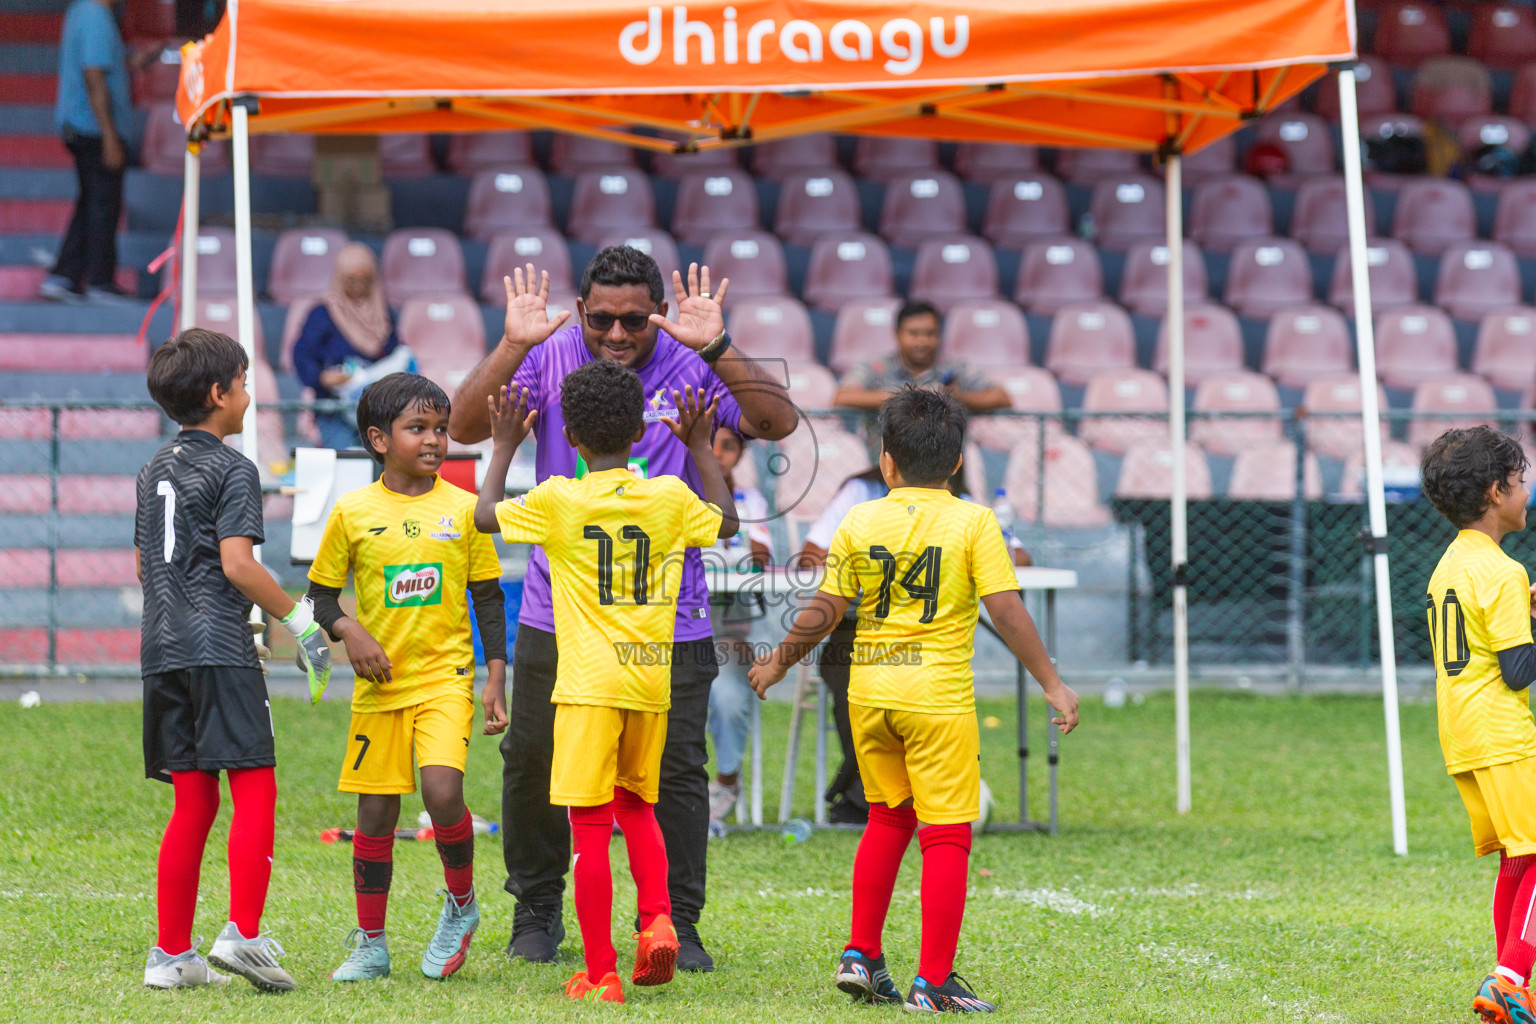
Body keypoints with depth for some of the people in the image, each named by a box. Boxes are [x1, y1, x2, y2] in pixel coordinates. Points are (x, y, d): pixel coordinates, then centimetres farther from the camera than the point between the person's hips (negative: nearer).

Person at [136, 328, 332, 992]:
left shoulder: (156, 470, 18)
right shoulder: (231, 470, -6)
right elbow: (237, 563, -15)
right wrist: (299, 620, -7)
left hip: (162, 650, 8)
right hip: (219, 649, -8)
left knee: (193, 801, 9)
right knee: (255, 788, -6)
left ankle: (171, 955, 7)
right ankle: (242, 935, -18)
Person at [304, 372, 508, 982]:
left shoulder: (462, 509, 1)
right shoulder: (353, 512, 1)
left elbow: (488, 598, 7)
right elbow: (321, 593, 9)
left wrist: (496, 678, 2)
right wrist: (348, 631, -11)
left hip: (445, 678, -1)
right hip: (379, 682, 1)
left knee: (442, 790, -20)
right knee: (375, 811, 3)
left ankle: (461, 905, 6)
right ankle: (370, 945, 15)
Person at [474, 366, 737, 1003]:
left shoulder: (558, 502, -6)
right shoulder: (670, 498, 2)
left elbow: (485, 516, 10)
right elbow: (726, 522, 22)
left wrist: (504, 447, 22)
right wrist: (700, 448, 31)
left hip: (589, 682, -4)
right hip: (651, 681, 4)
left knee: (591, 824, -1)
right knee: (636, 805, 24)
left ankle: (600, 974, -1)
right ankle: (657, 920, 4)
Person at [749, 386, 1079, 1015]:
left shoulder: (859, 523, 3)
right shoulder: (974, 524, -5)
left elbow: (823, 611, 4)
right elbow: (1006, 612, -10)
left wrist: (780, 662, 19)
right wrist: (1052, 684, -4)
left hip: (869, 692, 4)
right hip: (939, 696, -4)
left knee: (888, 817, 22)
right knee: (946, 835, -1)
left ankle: (861, 955, 22)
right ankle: (933, 981, -4)